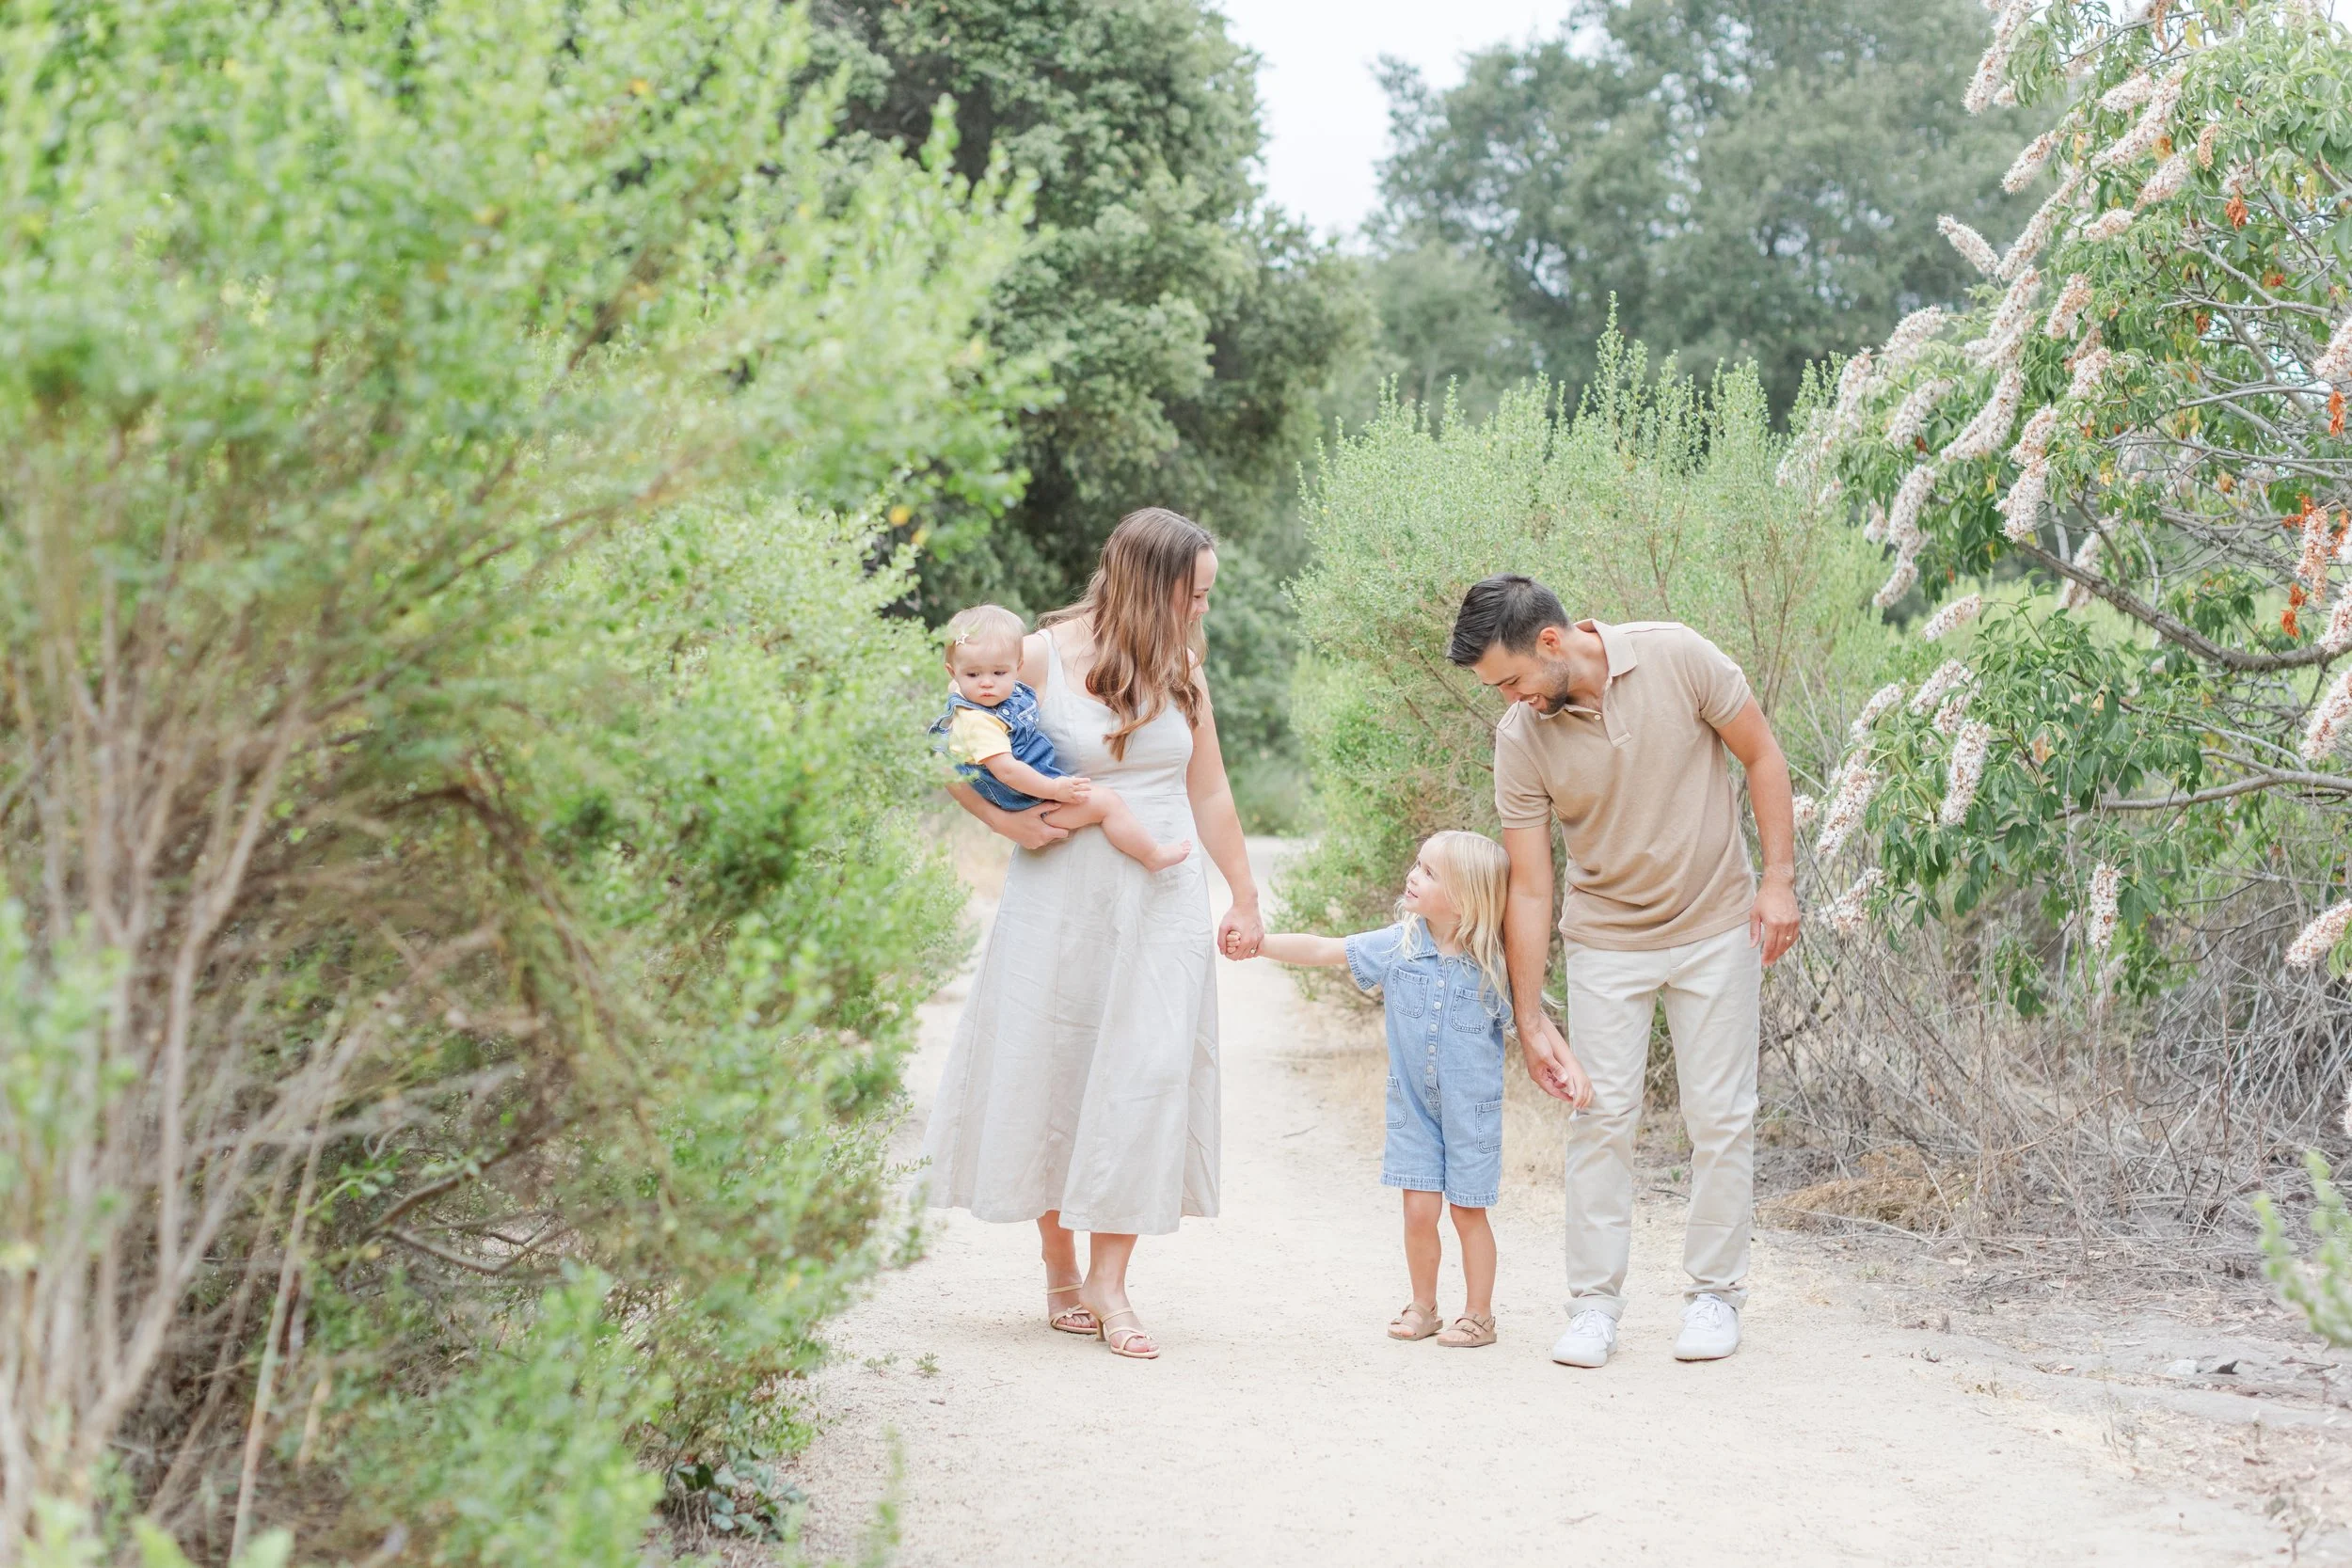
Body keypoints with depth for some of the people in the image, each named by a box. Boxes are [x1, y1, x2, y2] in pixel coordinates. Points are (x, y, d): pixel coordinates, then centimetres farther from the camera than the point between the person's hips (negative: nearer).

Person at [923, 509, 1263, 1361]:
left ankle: (1108, 1283, -1)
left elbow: (1209, 793, 13)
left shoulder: (1182, 669, 6)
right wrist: (1008, 821, -13)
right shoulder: (1042, 658, -8)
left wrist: (1245, 899, 14)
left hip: (1162, 902, 3)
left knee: (1145, 1076, -5)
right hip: (1063, 900, -3)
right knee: (1053, 1075, 5)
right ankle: (1061, 1274, 19)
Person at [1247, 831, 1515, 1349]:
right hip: (1413, 1106, 2)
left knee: (1468, 1210, 5)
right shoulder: (1397, 946, -6)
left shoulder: (1494, 963, -12)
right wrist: (1259, 943, -10)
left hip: (1472, 1109, -2)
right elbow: (1321, 950, -4)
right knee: (1419, 1208, 2)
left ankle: (1479, 1315, 19)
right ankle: (1423, 1307, 21)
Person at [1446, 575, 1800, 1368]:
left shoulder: (1678, 658, -18)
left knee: (1721, 1115, 2)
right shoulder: (1520, 739, -13)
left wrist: (1778, 878, -10)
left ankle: (1715, 1293, 14)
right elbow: (1528, 888, -10)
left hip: (1717, 925, -1)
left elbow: (1761, 756, -5)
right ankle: (1594, 1302, 7)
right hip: (1605, 939, 1)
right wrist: (1531, 1020, -11)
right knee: (1600, 1115, -2)